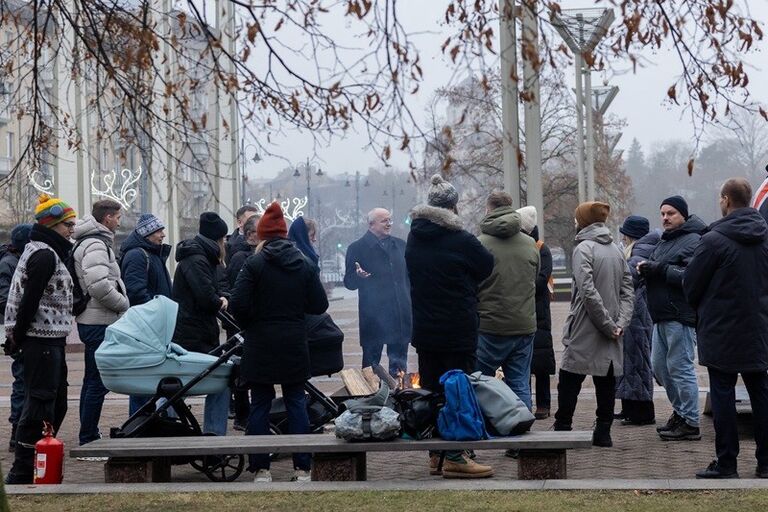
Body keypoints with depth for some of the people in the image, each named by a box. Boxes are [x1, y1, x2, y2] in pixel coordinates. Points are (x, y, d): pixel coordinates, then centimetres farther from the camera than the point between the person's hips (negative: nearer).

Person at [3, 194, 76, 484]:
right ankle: (21, 473, -6)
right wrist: (18, 337, -15)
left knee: (57, 404, 14)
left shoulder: (45, 252, 19)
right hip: (42, 340, -11)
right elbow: (30, 300, -19)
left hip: (49, 340, 11)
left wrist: (17, 336, 16)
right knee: (40, 404, -9)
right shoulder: (44, 255, -14)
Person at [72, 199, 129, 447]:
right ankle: (88, 441, -7)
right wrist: (123, 303, -14)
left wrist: (120, 302, 12)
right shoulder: (95, 245, -16)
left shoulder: (90, 242, 17)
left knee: (92, 380, 16)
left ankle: (89, 436, 24)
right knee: (98, 382, -8)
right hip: (99, 323, -11)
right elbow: (99, 285, -28)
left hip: (91, 322, 11)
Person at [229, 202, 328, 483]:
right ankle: (302, 467, 7)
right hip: (294, 344, 3)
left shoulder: (254, 264, -8)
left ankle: (261, 468, 5)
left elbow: (238, 304, -14)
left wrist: (251, 325, 4)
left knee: (260, 404, 5)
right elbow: (319, 305, 2)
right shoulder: (305, 265, 2)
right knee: (296, 403, 9)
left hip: (260, 344, -3)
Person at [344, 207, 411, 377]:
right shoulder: (358, 248, -2)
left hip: (400, 315, 5)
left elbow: (409, 275, 19)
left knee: (399, 361, 11)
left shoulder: (399, 245, 13)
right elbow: (349, 283, -4)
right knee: (371, 362, -1)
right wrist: (358, 276, -25)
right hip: (374, 316, -5)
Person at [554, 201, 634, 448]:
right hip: (611, 334, 6)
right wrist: (620, 323, -2)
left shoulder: (584, 249, -10)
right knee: (607, 381, 9)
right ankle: (603, 432, 9)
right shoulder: (616, 250, 11)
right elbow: (628, 290, 7)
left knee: (570, 381, 2)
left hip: (585, 330, -6)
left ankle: (562, 429, 3)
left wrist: (608, 325, -16)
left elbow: (588, 291, -19)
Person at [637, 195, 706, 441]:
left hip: (681, 316, -10)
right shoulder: (664, 241, 20)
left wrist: (660, 269, -22)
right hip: (662, 316, 10)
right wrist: (646, 268, 5)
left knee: (680, 368, -8)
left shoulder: (693, 241, -11)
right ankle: (680, 411, 27)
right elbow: (657, 272, 28)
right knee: (659, 366, 15)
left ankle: (691, 423, -2)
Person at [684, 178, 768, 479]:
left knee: (722, 395, 1)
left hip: (721, 332, -5)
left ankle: (726, 463, 2)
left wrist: (700, 307, 12)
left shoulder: (714, 240, -15)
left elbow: (690, 284, -7)